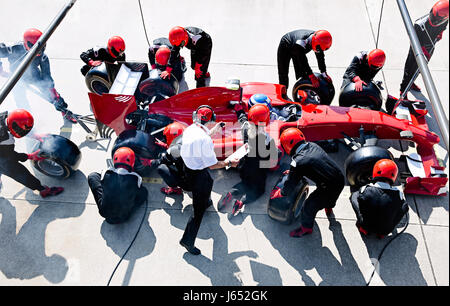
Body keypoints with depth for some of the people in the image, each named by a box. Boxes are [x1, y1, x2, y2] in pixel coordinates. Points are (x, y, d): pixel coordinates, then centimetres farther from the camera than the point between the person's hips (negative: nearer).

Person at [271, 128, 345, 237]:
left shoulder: (298, 162, -21)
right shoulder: (313, 145, 0)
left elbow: (289, 188, -10)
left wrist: (277, 193, 9)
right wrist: (292, 172, 30)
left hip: (329, 189, -8)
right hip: (341, 180, 8)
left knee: (309, 206, 13)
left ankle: (306, 228, 36)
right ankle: (329, 208, 69)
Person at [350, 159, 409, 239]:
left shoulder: (365, 190, -20)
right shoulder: (398, 194, -18)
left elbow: (353, 197, 1)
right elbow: (405, 208, 2)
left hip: (366, 227, 0)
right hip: (385, 231, 0)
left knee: (354, 195, 10)